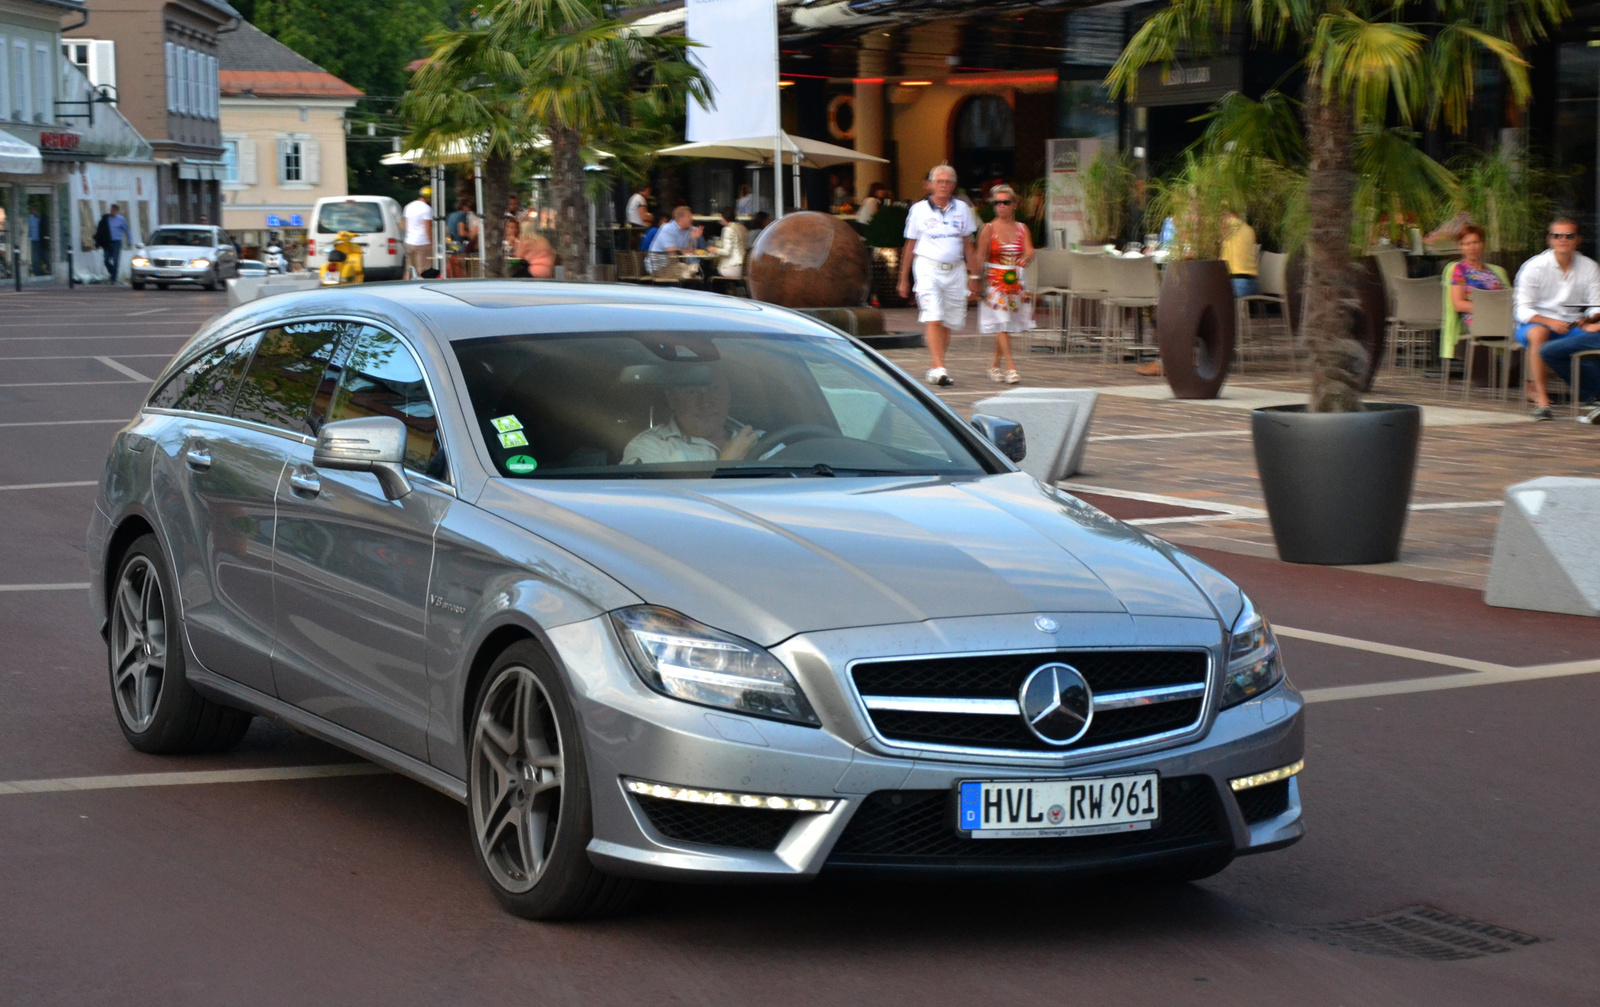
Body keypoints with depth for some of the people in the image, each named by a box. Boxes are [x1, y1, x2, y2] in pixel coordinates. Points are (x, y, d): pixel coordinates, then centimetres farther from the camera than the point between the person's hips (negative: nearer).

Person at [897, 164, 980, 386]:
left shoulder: (962, 209, 10)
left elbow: (968, 245, 15)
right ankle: (939, 369, -20)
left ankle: (935, 370, 15)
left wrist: (973, 275, 11)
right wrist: (904, 279, 8)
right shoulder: (919, 209, 3)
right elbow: (910, 246, 8)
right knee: (934, 320, -15)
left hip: (954, 270, 3)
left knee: (948, 324, 5)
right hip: (928, 268, -3)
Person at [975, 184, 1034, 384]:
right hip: (994, 282, -4)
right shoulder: (988, 229, -2)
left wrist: (1026, 258, -26)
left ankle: (995, 365, 24)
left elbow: (1030, 252, -2)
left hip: (1016, 282, 4)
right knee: (1001, 324, -12)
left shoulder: (1022, 229, 8)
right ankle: (1011, 367, -15)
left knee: (1005, 326, 8)